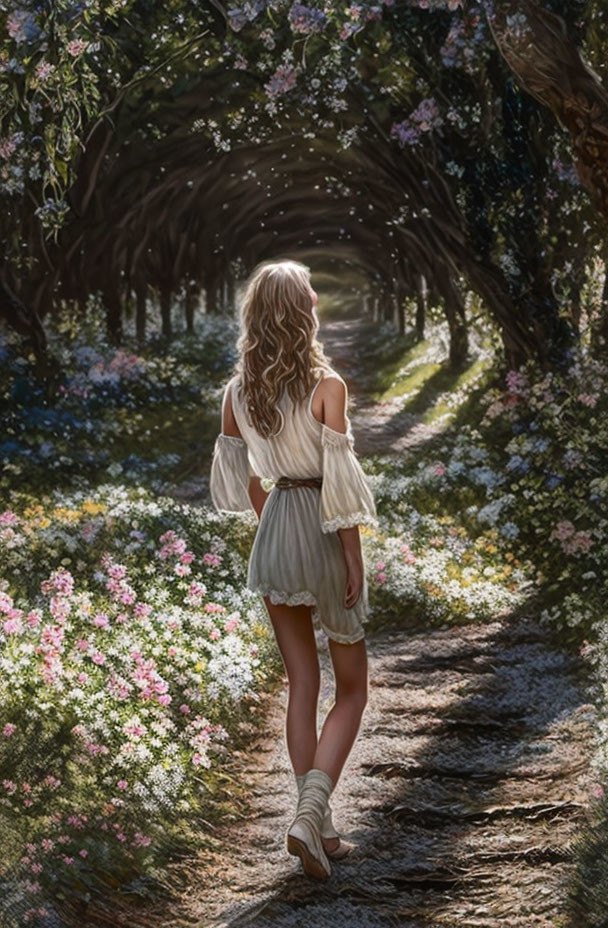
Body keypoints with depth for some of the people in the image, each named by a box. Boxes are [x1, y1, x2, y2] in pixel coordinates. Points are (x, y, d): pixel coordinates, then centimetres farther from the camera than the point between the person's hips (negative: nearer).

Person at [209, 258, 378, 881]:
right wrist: (355, 558, -11)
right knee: (351, 689, 9)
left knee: (302, 685, 13)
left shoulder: (238, 390, 2)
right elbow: (340, 479, -18)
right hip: (323, 533, -5)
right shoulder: (326, 385, -15)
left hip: (274, 533, 5)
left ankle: (317, 829, 16)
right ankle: (310, 813, -8)